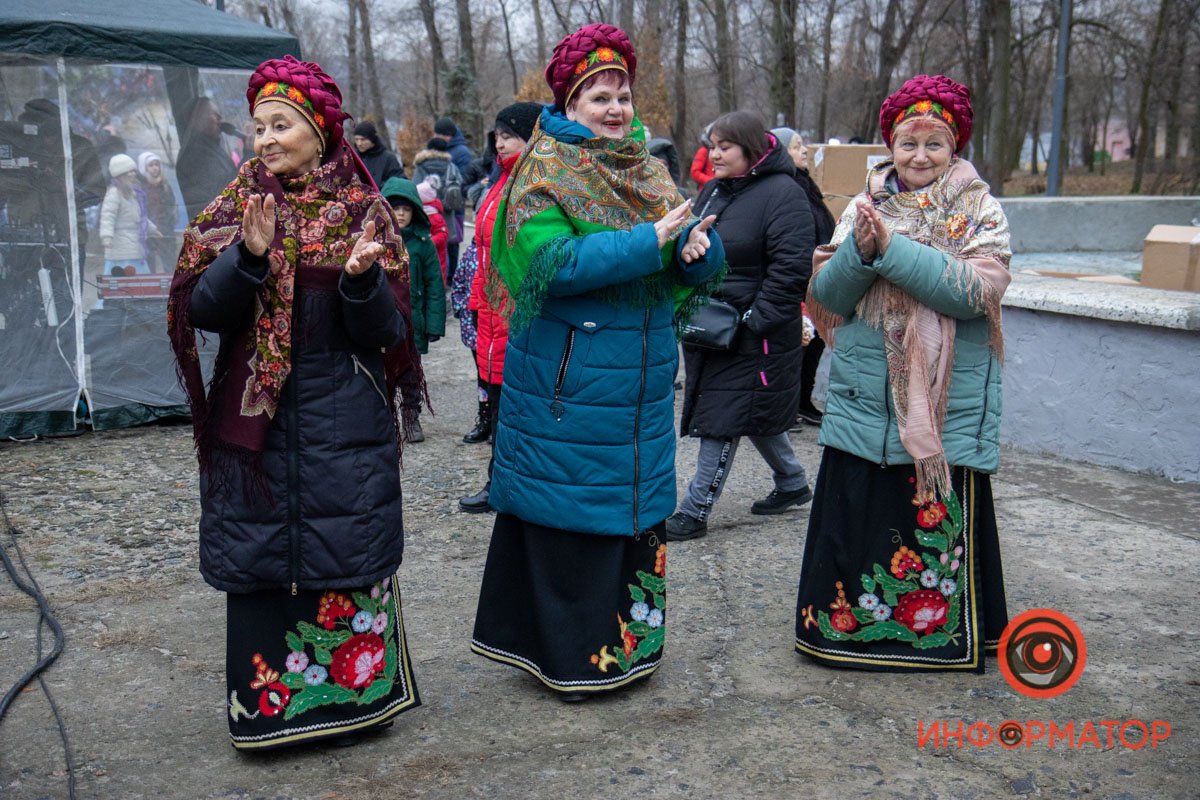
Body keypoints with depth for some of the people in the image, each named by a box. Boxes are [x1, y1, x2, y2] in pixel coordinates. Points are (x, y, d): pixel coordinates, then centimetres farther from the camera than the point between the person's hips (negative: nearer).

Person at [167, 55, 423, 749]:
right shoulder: (235, 209, 5)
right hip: (255, 423, 2)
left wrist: (362, 277, -24)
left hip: (346, 425, -1)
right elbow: (200, 311, -5)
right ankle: (269, 705, 23)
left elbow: (384, 333, -5)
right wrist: (248, 255, -21)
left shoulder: (364, 212, 1)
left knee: (348, 555, 5)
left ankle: (355, 694, 23)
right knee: (260, 558, 7)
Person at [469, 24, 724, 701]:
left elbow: (699, 259, 9)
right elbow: (553, 262, -22)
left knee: (637, 509, 13)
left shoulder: (649, 172, 12)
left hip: (642, 383, 7)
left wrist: (698, 245, -15)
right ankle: (572, 657, 17)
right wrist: (650, 241, -25)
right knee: (572, 514, 2)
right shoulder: (545, 173, -7)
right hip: (568, 384, -6)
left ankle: (628, 643, 29)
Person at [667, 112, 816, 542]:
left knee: (722, 418, -5)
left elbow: (790, 269, -19)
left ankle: (695, 511, 4)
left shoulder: (783, 195, -14)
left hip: (752, 334, -8)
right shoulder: (714, 190, 12)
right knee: (754, 413, 18)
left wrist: (756, 319, -21)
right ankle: (793, 483, 37)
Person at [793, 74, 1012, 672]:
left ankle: (938, 633, 23)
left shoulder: (980, 212, 0)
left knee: (940, 526, 4)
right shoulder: (864, 208, 8)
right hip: (865, 400, 3)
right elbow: (827, 294, 2)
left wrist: (893, 248, -21)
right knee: (853, 516, 8)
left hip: (948, 408, -2)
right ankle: (846, 628, 26)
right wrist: (860, 249, -17)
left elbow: (977, 291, -16)